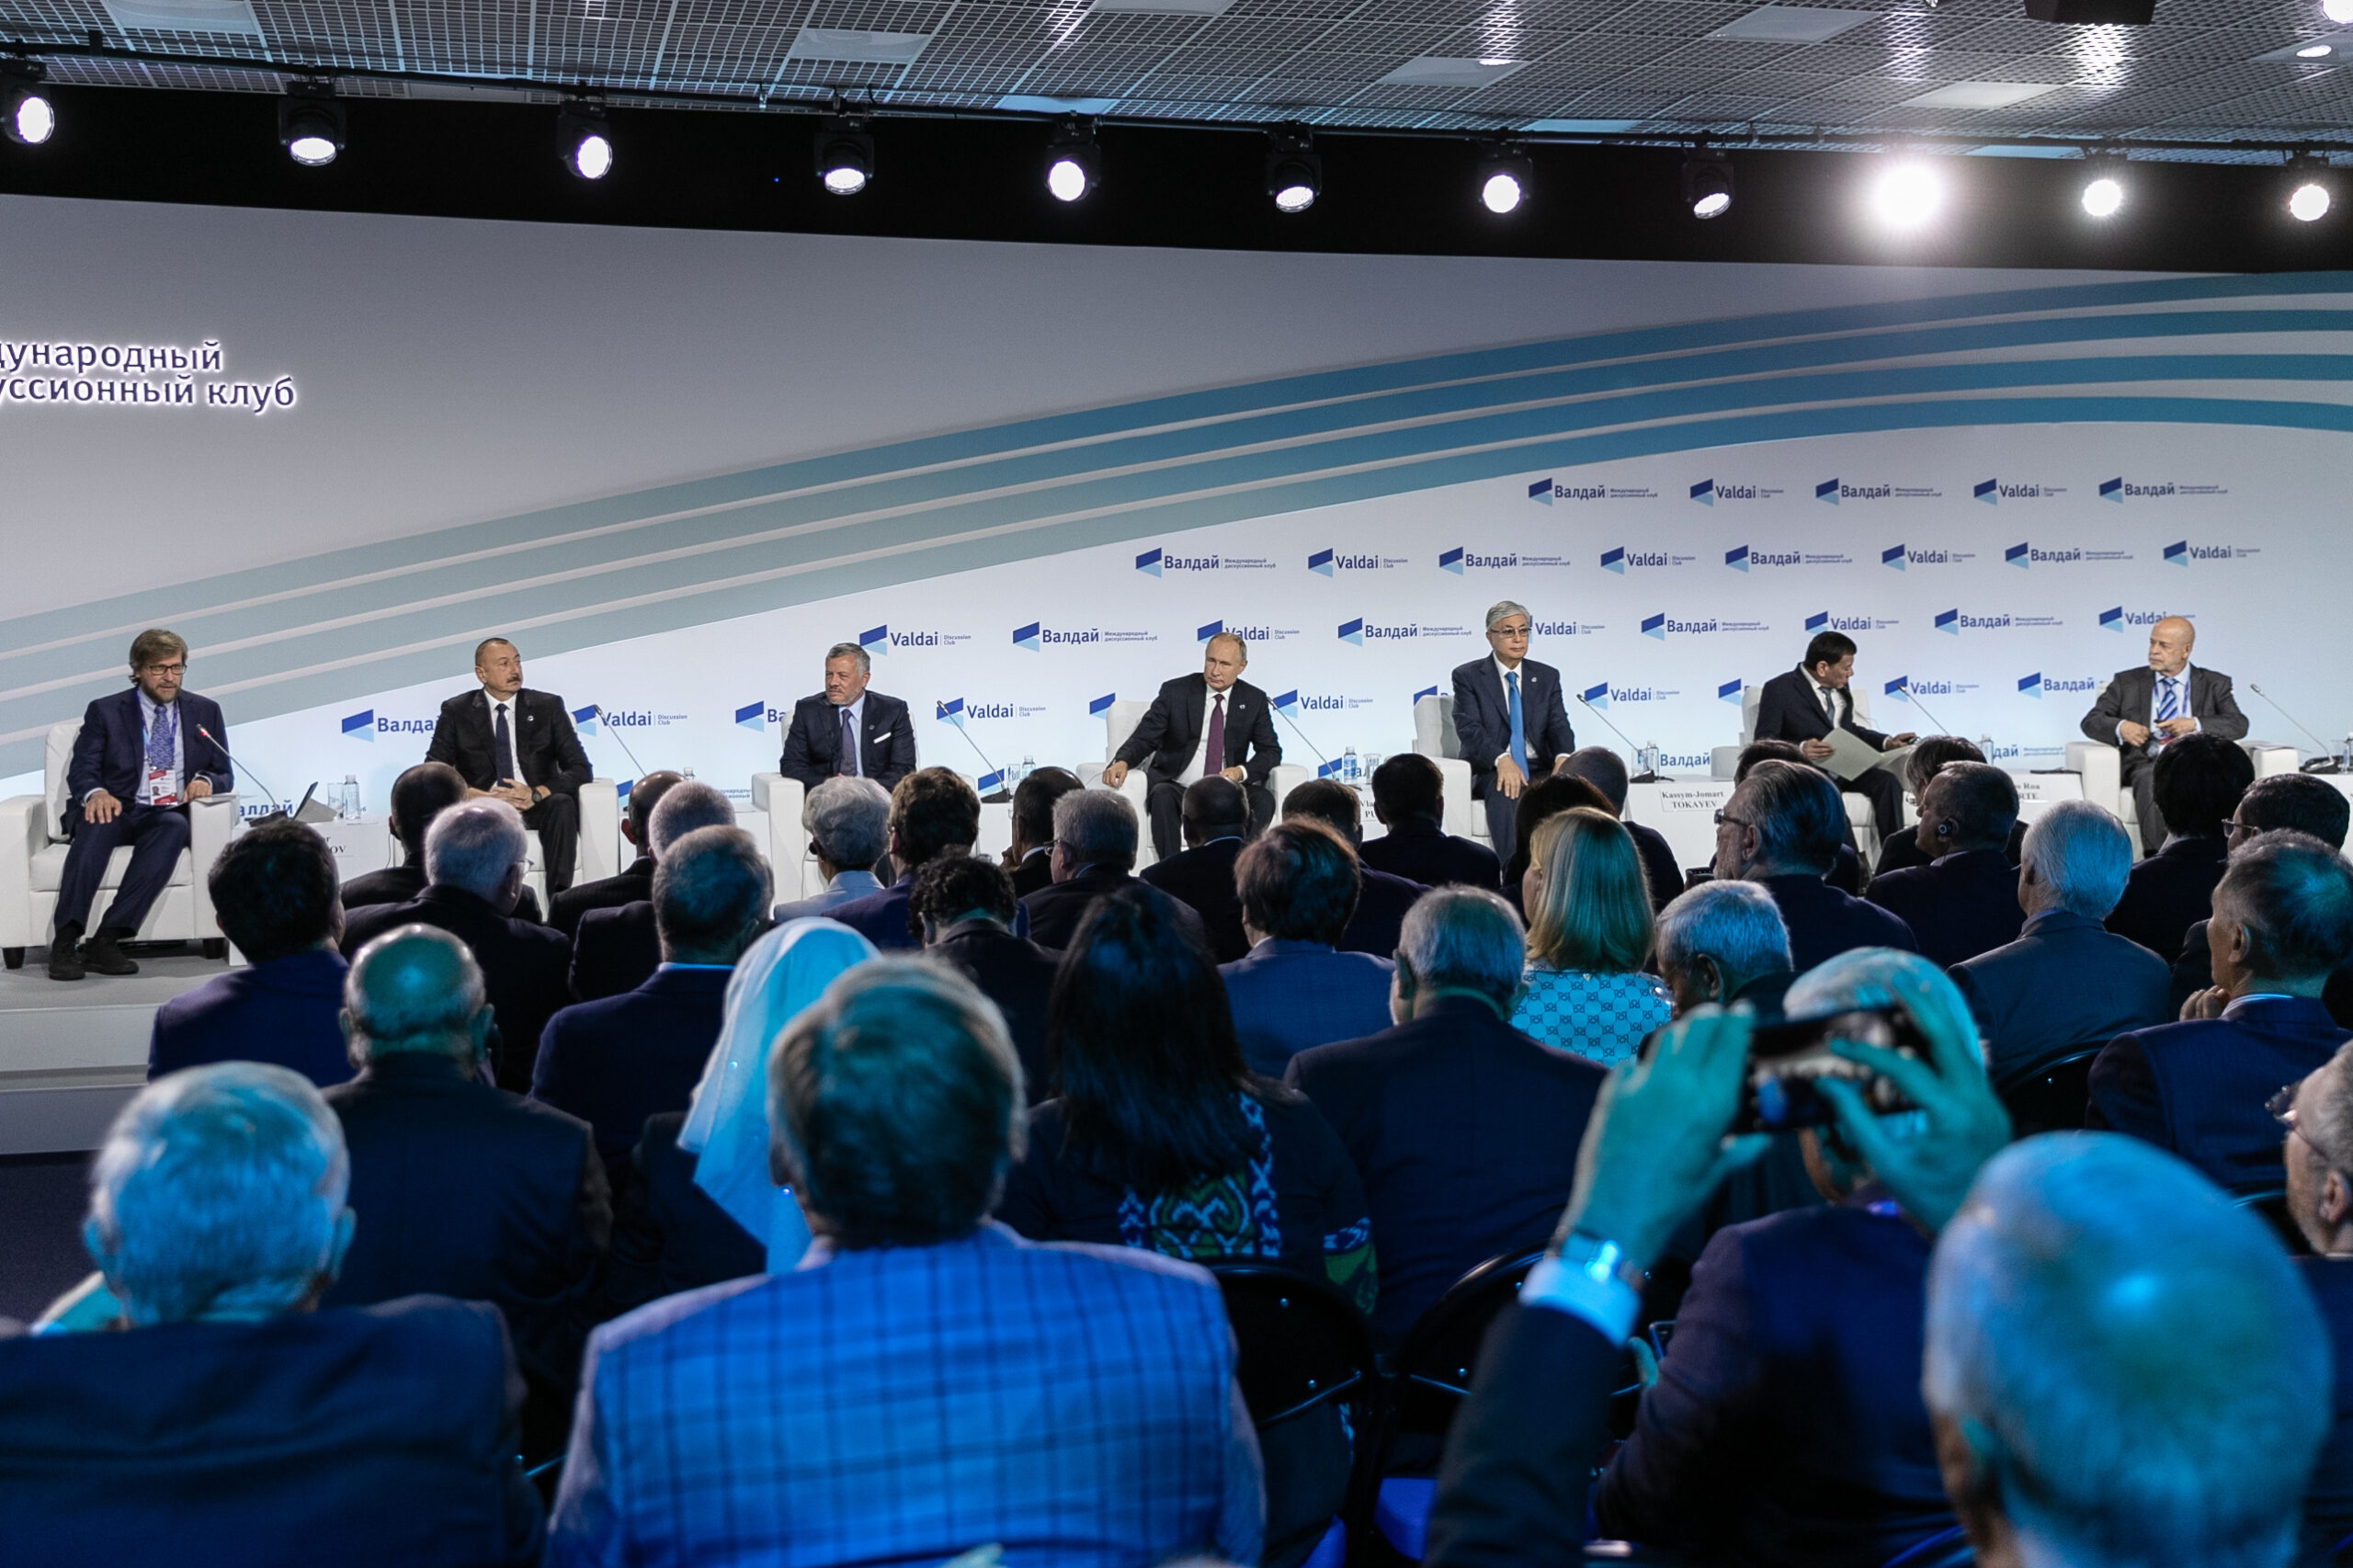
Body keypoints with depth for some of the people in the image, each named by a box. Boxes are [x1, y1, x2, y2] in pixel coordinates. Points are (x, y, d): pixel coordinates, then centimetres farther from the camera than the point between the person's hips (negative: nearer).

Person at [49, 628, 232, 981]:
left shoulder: (205, 712, 16)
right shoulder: (105, 711, 11)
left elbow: (225, 775, 15)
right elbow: (81, 771, 3)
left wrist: (207, 781, -11)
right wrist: (95, 793, -22)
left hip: (167, 815, 1)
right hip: (117, 809, -1)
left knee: (175, 827, -36)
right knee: (97, 823, -36)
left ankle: (107, 940, -39)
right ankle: (65, 942, -39)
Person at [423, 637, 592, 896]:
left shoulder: (548, 707, 11)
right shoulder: (456, 711, 10)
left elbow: (581, 769, 4)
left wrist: (537, 794, -15)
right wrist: (480, 796, -18)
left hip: (536, 807, 1)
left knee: (563, 804, -34)